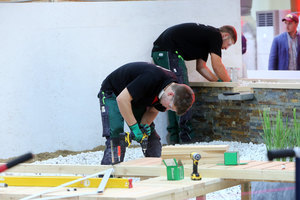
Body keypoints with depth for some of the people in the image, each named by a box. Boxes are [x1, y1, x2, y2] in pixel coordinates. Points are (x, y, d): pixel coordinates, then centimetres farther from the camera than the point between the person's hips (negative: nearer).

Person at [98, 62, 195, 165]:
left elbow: (153, 111, 0)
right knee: (115, 139, -20)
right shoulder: (151, 78, -39)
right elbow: (122, 99, -36)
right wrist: (134, 127, -32)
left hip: (137, 100, 7)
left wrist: (144, 124, -20)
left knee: (152, 137, -2)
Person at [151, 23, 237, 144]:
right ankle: (185, 138, -10)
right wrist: (229, 83, 11)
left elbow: (201, 67, 29)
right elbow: (217, 66, -3)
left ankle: (174, 138, 12)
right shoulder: (215, 35, -2)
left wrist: (218, 81, 27)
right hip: (169, 52, -11)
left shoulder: (206, 35, 26)